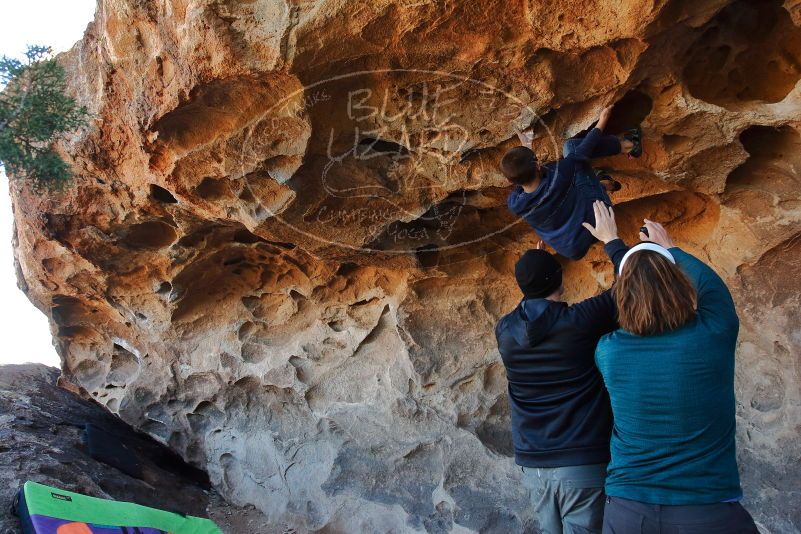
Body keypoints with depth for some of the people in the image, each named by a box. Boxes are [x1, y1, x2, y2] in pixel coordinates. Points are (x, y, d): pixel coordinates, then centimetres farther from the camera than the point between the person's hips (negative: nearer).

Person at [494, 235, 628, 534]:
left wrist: (534, 270, 24)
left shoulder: (505, 331, -1)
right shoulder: (580, 320, -13)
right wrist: (611, 240, 13)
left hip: (533, 465, 5)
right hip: (583, 464, -5)